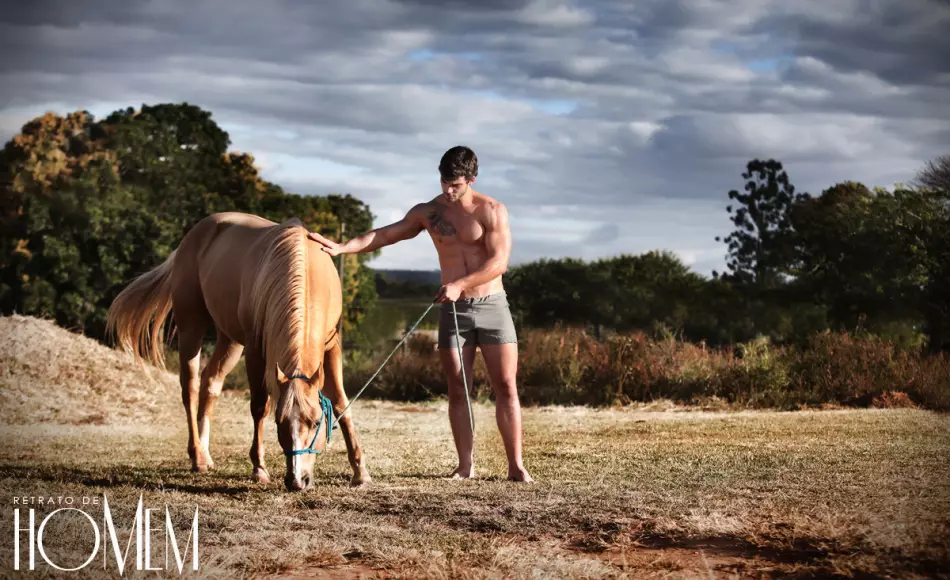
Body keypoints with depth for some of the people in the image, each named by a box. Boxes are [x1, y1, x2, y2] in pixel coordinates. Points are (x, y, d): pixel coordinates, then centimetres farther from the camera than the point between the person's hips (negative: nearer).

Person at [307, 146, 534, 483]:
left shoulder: (492, 211, -7)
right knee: (457, 390, 1)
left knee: (506, 386, -5)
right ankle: (466, 466, 5)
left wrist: (460, 284, -26)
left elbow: (499, 261, -15)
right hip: (453, 311, 3)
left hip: (492, 306, -3)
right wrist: (341, 248, -7)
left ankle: (516, 466, -3)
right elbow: (386, 235, 5)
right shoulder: (428, 212, 4)